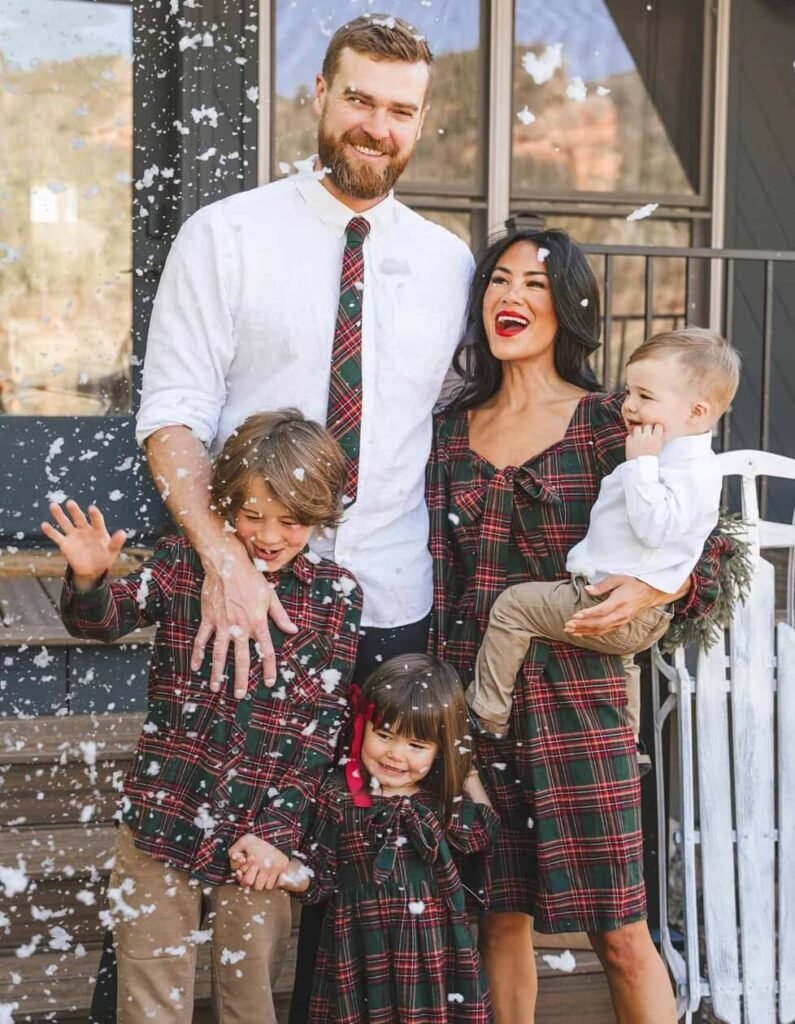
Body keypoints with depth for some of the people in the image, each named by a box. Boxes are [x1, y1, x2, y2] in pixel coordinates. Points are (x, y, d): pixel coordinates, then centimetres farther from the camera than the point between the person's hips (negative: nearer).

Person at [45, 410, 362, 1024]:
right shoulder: (183, 564, -1)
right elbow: (103, 620, -12)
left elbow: (322, 721, -2)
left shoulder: (335, 594, -1)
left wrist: (279, 830, -9)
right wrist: (89, 580, -35)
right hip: (163, 823, 0)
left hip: (260, 833, 1)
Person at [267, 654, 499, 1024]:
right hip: (361, 957, -2)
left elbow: (483, 833, 17)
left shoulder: (446, 800, 3)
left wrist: (468, 772, 12)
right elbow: (318, 875, -3)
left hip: (435, 956, 2)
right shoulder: (339, 797, -5)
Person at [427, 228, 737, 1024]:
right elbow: (437, 571, 14)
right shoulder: (453, 429, 10)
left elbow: (710, 546, -1)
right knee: (499, 916, 11)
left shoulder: (606, 423, -1)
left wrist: (652, 589, -19)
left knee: (618, 930, -1)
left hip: (574, 692, -3)